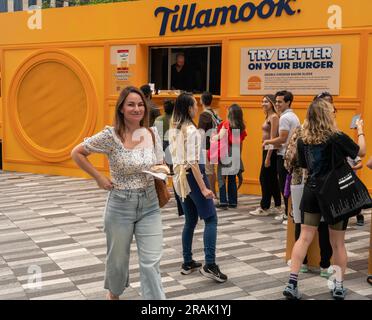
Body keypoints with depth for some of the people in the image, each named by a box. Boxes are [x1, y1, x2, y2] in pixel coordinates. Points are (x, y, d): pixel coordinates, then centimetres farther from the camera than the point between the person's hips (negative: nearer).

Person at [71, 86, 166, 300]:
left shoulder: (153, 134, 0)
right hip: (120, 205, -2)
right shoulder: (111, 135, -12)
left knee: (151, 262, -1)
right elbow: (77, 153, -5)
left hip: (149, 205, 2)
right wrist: (99, 178, -9)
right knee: (118, 258, 17)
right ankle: (114, 293, 46)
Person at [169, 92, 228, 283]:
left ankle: (187, 263, 19)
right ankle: (209, 265, -10)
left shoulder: (173, 129, 9)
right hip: (192, 174, -8)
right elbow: (193, 161, -20)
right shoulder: (191, 130, -16)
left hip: (179, 176, 8)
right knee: (210, 218, -4)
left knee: (190, 220, 15)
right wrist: (203, 188, -20)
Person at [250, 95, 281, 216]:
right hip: (266, 149, 9)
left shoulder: (274, 117, -13)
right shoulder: (268, 116, 15)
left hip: (271, 151, -9)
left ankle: (264, 208, 5)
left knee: (265, 178, -3)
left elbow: (273, 138, -18)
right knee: (272, 179, 13)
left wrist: (268, 157, -20)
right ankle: (277, 207, 20)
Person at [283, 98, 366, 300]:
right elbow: (361, 152, 1)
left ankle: (292, 284, 2)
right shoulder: (337, 137, -14)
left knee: (304, 238, 6)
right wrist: (360, 130, 15)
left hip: (312, 191, 3)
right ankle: (339, 287, 15)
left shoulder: (303, 140, 0)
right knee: (338, 243, 9)